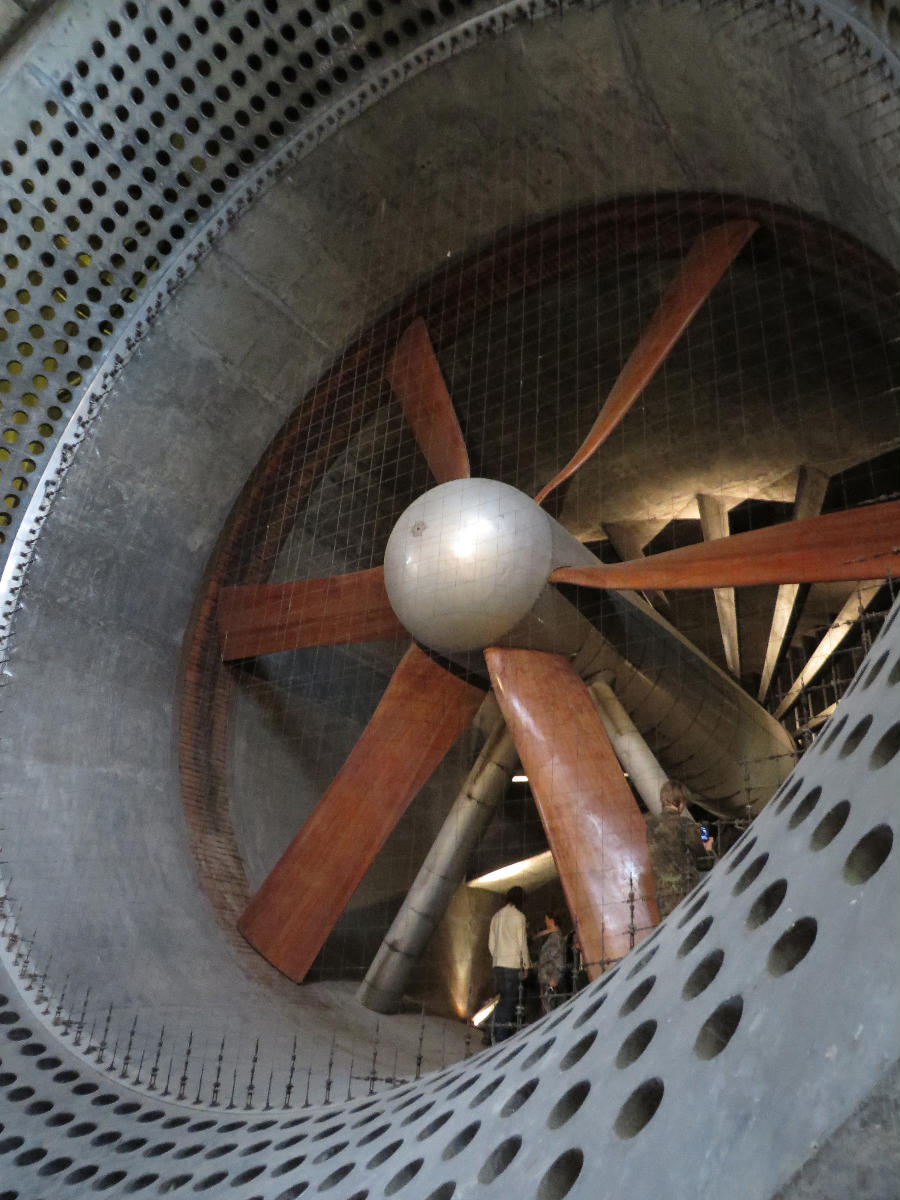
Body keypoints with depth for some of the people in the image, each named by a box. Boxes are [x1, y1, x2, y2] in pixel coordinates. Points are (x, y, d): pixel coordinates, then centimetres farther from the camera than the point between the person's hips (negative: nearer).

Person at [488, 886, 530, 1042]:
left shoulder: (496, 916, 14)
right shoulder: (518, 916, -5)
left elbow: (491, 943, 15)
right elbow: (522, 943, -6)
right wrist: (526, 965, 1)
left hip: (498, 963, 6)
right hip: (513, 964, -6)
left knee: (505, 997, 12)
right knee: (510, 999, -2)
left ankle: (499, 1035, 10)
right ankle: (502, 1036, -5)